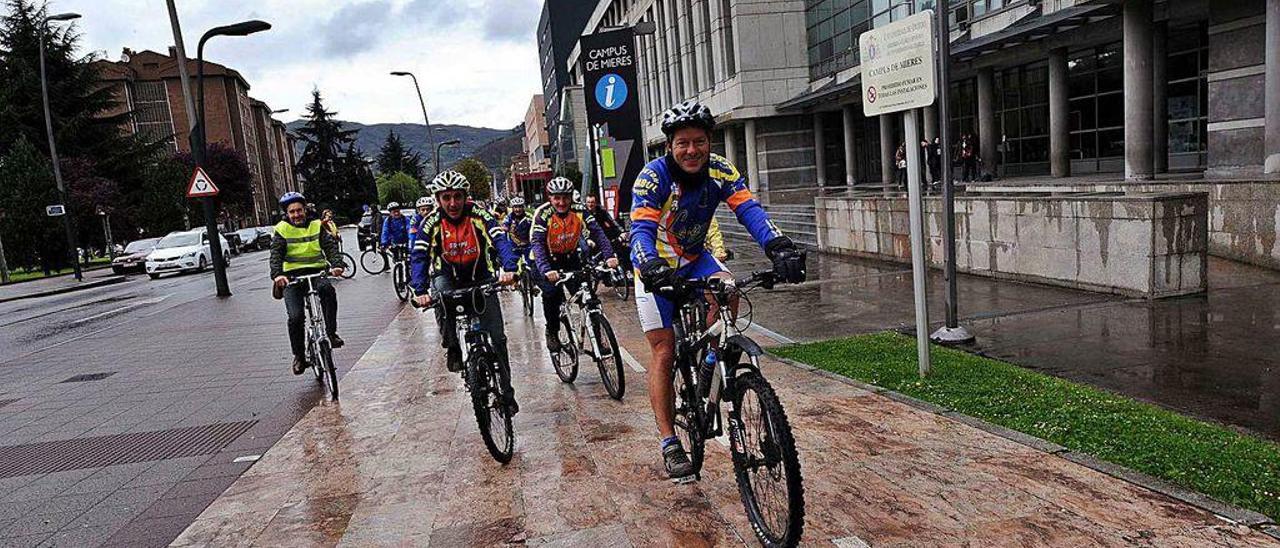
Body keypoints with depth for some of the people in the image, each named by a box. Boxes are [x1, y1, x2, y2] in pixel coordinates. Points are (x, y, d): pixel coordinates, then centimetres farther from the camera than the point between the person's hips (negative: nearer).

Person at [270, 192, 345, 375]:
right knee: (296, 317, -15)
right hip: (292, 277, 0)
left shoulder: (317, 226, 8)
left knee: (327, 289, -35)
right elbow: (276, 255, -9)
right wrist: (277, 274, -29)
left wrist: (337, 265, -25)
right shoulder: (282, 230, 3)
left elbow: (331, 246, -4)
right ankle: (299, 356, 4)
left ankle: (331, 333, -24)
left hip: (317, 272, 0)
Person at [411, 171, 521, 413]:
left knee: (497, 338, -6)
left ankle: (506, 392, 8)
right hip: (448, 278, 1)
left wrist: (509, 269, -46)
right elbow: (418, 257, -21)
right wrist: (420, 291, -37)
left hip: (481, 279, 0)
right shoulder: (431, 223, -14)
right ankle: (452, 348, -13)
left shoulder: (480, 216, -16)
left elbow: (501, 241, -27)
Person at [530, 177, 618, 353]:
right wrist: (546, 270, -50)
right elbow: (537, 244, -33)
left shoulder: (579, 210, -16)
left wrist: (609, 256, -39)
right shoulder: (543, 214, -24)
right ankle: (552, 332, 0)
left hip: (570, 257, 3)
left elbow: (596, 232, -22)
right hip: (546, 260, -3)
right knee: (551, 292, -22)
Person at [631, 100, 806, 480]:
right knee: (663, 352, -5)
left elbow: (749, 210, -27)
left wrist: (778, 246, -45)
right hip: (657, 268, -3)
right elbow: (641, 230, -35)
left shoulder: (721, 171, -14)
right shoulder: (653, 177, -24)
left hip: (694, 259, 3)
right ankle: (669, 443, 2)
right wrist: (650, 266, -55)